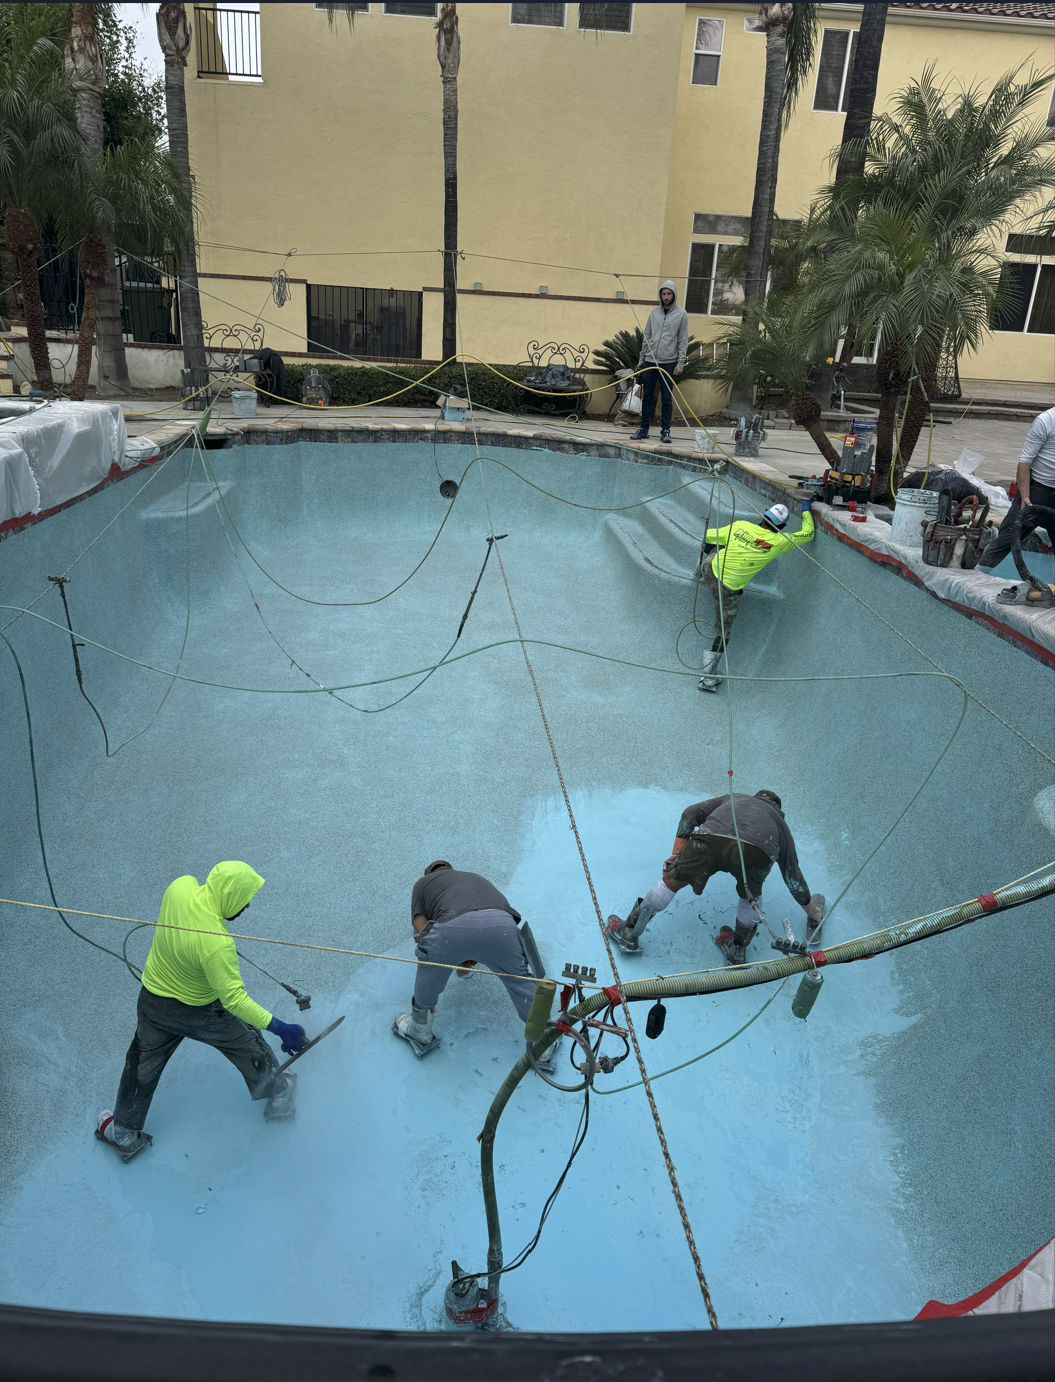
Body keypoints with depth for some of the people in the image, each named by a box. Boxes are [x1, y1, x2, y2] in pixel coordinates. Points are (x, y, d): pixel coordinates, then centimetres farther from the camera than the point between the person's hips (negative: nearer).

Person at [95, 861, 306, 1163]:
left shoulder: (181, 886, -23)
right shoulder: (216, 944, -39)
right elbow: (234, 999, -34)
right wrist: (279, 1028, -32)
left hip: (152, 1000, 5)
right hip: (200, 1013, -5)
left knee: (142, 1065, 26)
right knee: (248, 1044, 21)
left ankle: (123, 1133, 46)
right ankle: (277, 1097, 42)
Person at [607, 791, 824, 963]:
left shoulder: (733, 798, 42)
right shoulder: (779, 823, 41)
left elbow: (690, 813, 26)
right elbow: (793, 876, 46)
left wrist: (676, 854, 26)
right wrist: (813, 911, 60)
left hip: (711, 837, 0)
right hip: (758, 851, 0)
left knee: (673, 880, 19)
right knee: (750, 894, 33)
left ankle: (628, 933, 29)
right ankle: (737, 948, 42)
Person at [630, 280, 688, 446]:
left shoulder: (681, 314, 1)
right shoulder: (654, 312, 10)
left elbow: (683, 341, -1)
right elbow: (646, 337, 14)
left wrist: (680, 363, -8)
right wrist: (641, 359, 10)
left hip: (669, 362, -3)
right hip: (650, 361, 3)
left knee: (667, 399, -1)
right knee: (647, 397, 6)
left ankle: (665, 431, 3)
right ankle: (644, 429, 13)